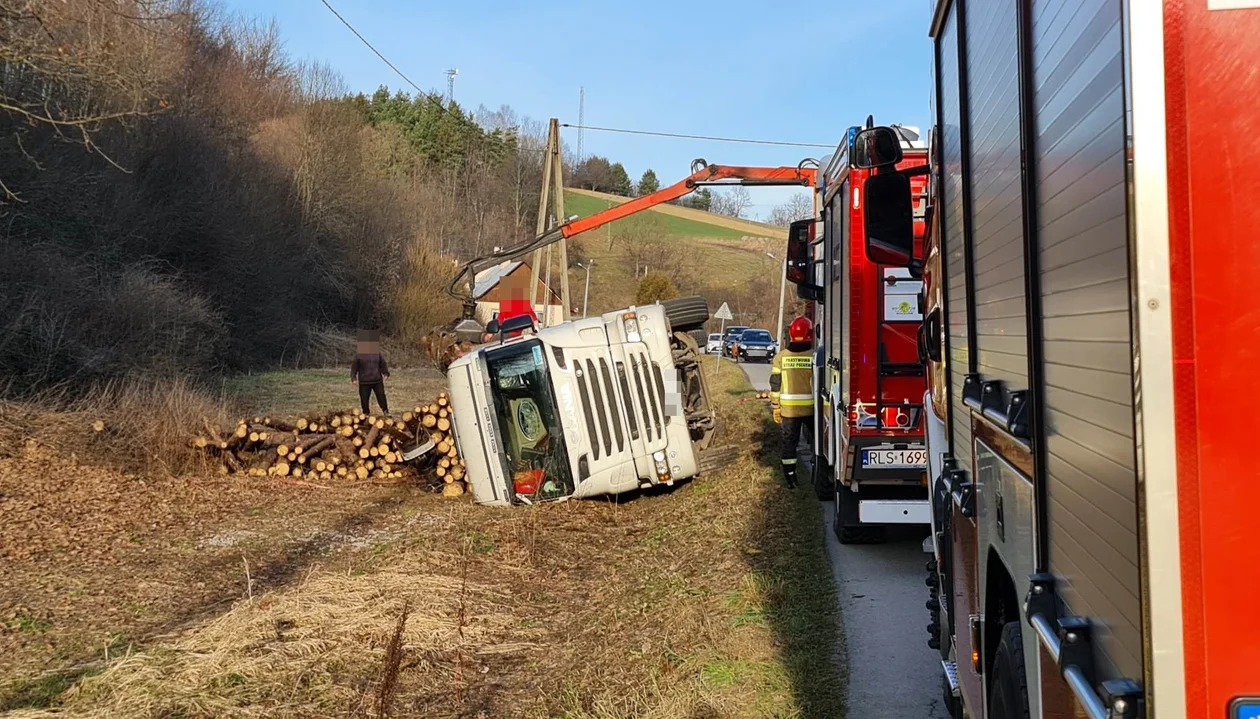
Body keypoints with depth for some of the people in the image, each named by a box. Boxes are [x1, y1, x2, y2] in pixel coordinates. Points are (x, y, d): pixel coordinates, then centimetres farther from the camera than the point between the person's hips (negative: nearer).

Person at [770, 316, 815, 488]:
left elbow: (775, 384, -1)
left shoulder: (781, 357, -3)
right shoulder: (815, 356, -7)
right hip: (812, 409, 0)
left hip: (788, 409, 0)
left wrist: (776, 407, 7)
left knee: (788, 442, 9)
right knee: (817, 440, 15)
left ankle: (790, 476, 8)